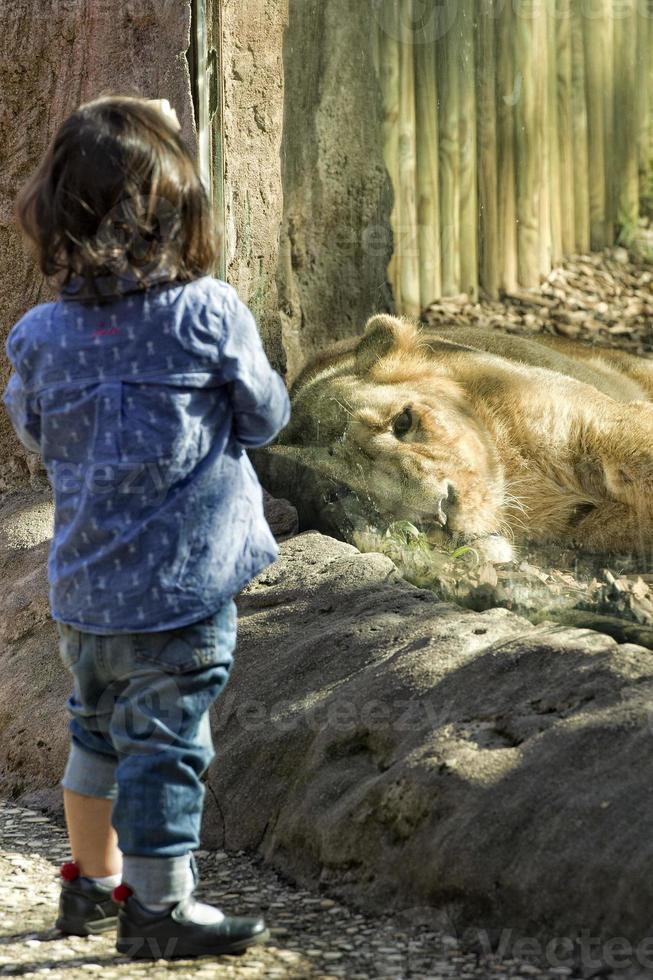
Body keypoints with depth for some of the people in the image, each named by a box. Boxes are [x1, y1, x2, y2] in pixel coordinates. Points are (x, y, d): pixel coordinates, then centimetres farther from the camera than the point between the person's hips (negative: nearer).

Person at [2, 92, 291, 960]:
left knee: (99, 726, 22)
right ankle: (158, 910, 15)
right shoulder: (210, 313, -16)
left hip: (82, 586, 5)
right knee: (165, 740, 5)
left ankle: (91, 882, 36)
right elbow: (264, 417, -2)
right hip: (180, 585, -4)